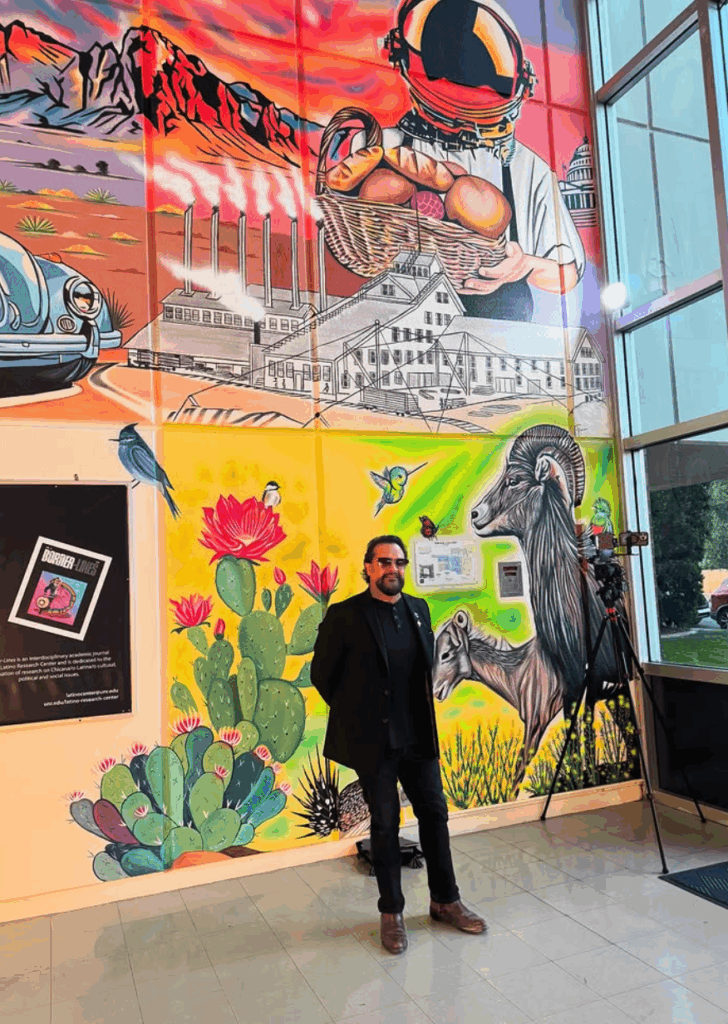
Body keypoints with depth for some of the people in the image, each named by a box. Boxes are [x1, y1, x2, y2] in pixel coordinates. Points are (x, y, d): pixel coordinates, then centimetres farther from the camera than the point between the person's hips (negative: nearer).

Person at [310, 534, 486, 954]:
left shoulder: (419, 609, 5)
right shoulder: (345, 615, -12)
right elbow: (322, 673, -4)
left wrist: (422, 709, 13)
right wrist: (356, 714, 2)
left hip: (419, 736, 5)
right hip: (374, 740, -4)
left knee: (435, 814, 12)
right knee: (385, 824, 6)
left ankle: (445, 900, 30)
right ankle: (392, 913, 24)